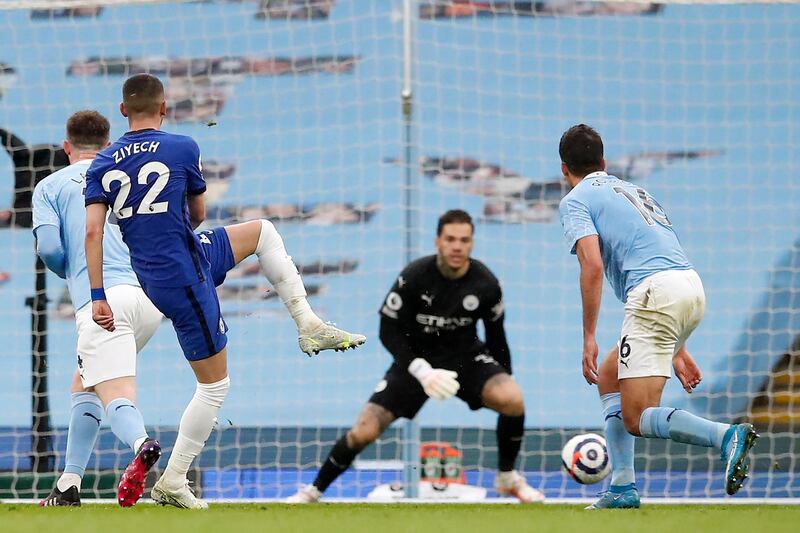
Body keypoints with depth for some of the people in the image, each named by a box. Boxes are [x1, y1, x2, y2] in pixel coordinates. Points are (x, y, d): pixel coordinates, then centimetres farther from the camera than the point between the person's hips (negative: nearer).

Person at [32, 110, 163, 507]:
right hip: (152, 295, 5)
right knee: (84, 384, 24)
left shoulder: (49, 187, 13)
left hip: (102, 299, -5)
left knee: (116, 399, -17)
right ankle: (69, 485, 19)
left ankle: (141, 444, -52)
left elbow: (48, 247, 0)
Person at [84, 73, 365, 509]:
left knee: (261, 231, 22)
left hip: (150, 276, 7)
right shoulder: (183, 150, -10)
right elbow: (198, 215, 4)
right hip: (185, 278, -7)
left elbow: (93, 231, -9)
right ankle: (172, 483, 3)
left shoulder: (102, 165, 1)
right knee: (214, 384, 3)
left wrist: (97, 296, -9)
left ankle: (308, 325, 17)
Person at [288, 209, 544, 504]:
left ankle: (507, 478, -3)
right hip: (417, 360, -1)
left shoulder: (486, 283, -14)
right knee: (364, 432, -13)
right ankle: (314, 491, 9)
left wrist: (503, 380, 6)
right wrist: (421, 371, -27)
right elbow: (389, 332, -16)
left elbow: (496, 335, 2)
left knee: (513, 401, -27)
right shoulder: (414, 277, -21)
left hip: (466, 357, 1)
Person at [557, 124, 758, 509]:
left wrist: (589, 339, -9)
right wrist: (677, 348, 33)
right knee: (608, 376, 25)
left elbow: (593, 266, -10)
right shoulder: (632, 191, 31)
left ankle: (727, 436, -30)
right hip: (692, 286, 8)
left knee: (637, 419, -7)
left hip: (655, 293, -8)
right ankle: (622, 488, 18)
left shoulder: (576, 200, 7)